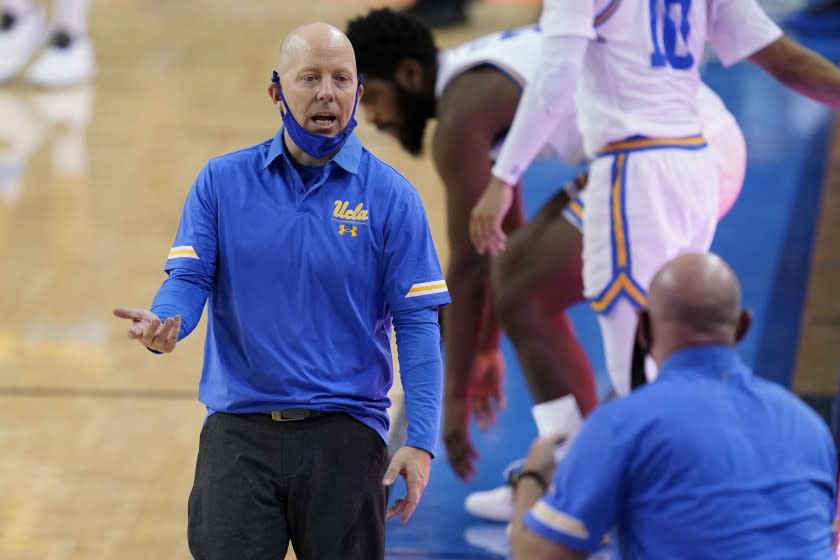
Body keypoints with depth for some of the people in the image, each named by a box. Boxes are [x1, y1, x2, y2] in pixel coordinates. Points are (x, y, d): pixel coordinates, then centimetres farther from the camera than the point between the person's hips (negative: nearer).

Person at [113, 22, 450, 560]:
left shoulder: (390, 196, -1)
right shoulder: (222, 182, 5)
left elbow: (418, 324, -3)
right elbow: (189, 277, 1)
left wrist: (421, 441, -12)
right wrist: (163, 324, -24)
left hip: (343, 435, -1)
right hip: (238, 434, 1)